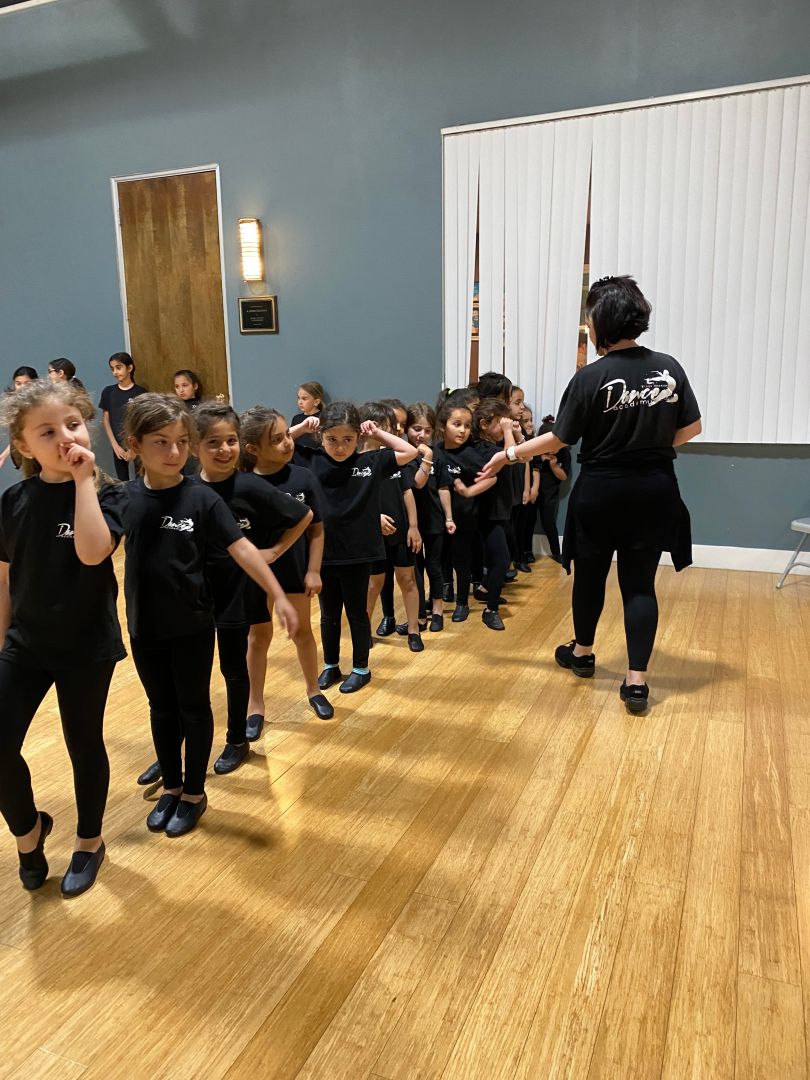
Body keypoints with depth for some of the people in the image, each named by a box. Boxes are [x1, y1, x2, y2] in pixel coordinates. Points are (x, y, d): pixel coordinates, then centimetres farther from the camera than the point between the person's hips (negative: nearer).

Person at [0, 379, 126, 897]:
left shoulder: (104, 495, -11)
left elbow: (92, 552, -32)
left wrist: (84, 480, -26)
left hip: (87, 645, -3)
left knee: (84, 745, 11)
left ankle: (89, 842, 35)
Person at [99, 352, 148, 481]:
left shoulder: (141, 392, -4)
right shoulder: (108, 392, 5)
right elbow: (105, 420, 6)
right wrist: (115, 445, -4)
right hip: (119, 445, 3)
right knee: (122, 481, 6)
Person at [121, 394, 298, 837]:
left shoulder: (201, 498, -14)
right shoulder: (126, 497, -5)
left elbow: (242, 549, -15)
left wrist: (278, 595, -22)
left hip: (192, 626, -3)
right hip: (144, 626, 3)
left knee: (193, 708, 13)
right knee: (161, 709, 18)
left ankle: (194, 793, 30)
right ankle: (171, 787, 38)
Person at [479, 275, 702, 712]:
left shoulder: (591, 377, -13)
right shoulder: (669, 368, -1)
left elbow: (559, 439, -8)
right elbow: (691, 428, 6)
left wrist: (511, 454, 4)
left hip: (601, 493, -3)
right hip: (654, 492, 3)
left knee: (590, 575, 16)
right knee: (640, 583, 7)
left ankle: (582, 652, 36)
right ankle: (637, 680, 4)